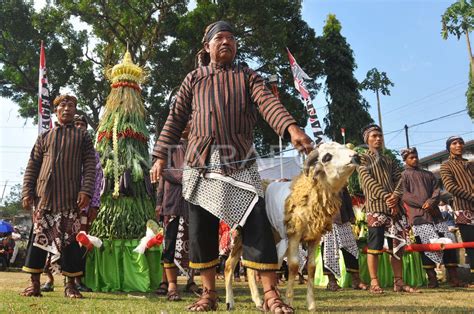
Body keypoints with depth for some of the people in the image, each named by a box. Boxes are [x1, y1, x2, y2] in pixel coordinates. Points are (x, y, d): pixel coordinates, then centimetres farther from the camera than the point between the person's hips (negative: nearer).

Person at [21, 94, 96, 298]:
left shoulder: (82, 136, 11)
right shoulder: (44, 137, 17)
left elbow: (90, 166, 2)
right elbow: (32, 167, 13)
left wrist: (86, 191, -10)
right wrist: (27, 192, 2)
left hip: (70, 197, -2)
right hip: (44, 195, 2)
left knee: (69, 239, -1)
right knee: (38, 237, 2)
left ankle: (70, 285, 7)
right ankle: (35, 284, 11)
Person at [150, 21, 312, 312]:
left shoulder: (247, 76, 12)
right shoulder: (194, 79, 15)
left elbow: (268, 102, -6)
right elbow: (176, 119, 13)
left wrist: (291, 128, -25)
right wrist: (161, 156, 5)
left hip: (240, 162, -1)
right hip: (200, 163, 2)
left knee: (257, 223, -10)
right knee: (201, 229, 3)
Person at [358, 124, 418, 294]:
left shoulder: (389, 160, 23)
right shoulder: (363, 159, 6)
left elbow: (399, 179, 10)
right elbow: (369, 181, -8)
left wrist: (395, 196, -11)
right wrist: (386, 197, -18)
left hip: (394, 206, 6)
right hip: (375, 206, -6)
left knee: (397, 244, 6)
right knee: (374, 245, -6)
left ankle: (398, 281, 12)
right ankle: (374, 282, -1)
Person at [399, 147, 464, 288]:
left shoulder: (428, 175, 24)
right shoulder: (404, 176, 8)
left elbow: (436, 190, 11)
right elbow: (404, 195, -4)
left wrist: (431, 202, -10)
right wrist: (422, 204, -15)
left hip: (434, 212, 5)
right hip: (418, 215, -5)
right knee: (427, 245, -10)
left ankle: (453, 278, 4)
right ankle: (432, 278, -5)